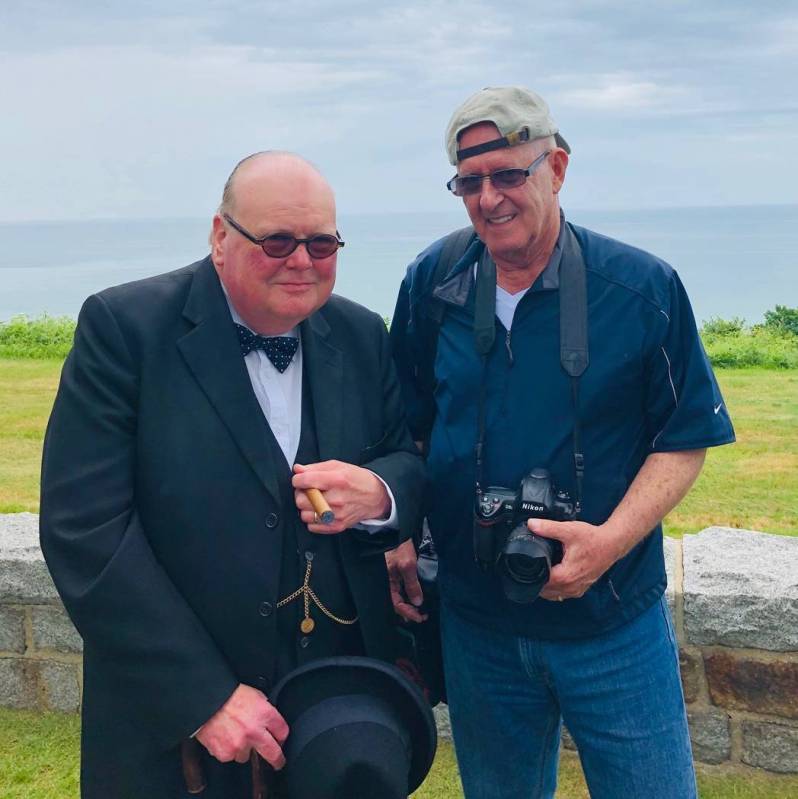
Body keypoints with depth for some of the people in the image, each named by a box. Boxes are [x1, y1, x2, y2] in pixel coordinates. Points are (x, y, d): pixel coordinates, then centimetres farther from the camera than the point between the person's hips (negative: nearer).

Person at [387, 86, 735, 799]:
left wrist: (613, 540, -20)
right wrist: (399, 534, -2)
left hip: (614, 625, -2)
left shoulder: (643, 287, -9)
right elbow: (408, 426, 9)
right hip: (475, 622, 3)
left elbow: (686, 438, -6)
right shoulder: (432, 284, -1)